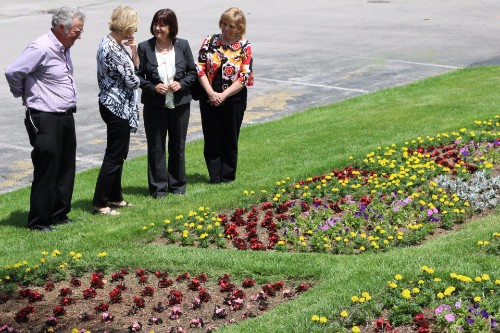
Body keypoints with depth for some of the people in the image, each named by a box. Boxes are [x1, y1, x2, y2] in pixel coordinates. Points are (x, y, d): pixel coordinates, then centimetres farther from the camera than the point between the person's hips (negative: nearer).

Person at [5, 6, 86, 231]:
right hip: (45, 120, -9)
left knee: (66, 170, 14)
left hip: (65, 117, 9)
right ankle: (38, 221, 9)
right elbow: (12, 72, -21)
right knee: (46, 172, -2)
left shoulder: (64, 48, 10)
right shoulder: (41, 48, -19)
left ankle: (60, 215, 26)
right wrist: (23, 95, -5)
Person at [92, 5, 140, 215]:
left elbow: (135, 68, 13)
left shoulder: (113, 43, 9)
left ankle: (114, 196, 29)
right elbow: (132, 80, -19)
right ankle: (100, 203, 4)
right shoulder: (112, 50, -22)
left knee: (119, 153, 18)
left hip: (117, 105, 10)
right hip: (117, 107, -10)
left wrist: (133, 51, -3)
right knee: (114, 155, -2)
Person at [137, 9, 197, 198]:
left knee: (178, 145, 13)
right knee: (156, 147, 4)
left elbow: (192, 71, 6)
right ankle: (158, 188, 15)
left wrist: (182, 84, -12)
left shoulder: (182, 46, -3)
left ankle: (177, 186, 27)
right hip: (155, 104, -2)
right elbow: (138, 75, -2)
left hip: (180, 103, 2)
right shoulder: (145, 47, -7)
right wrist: (153, 87, -17)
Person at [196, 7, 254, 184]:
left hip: (234, 98, -1)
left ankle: (227, 176, 21)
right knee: (212, 138, 5)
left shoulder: (244, 46, -4)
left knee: (230, 139, 8)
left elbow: (244, 77, -8)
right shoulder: (210, 41, 1)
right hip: (209, 98, 1)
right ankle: (215, 178, 16)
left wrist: (223, 95, -15)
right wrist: (211, 93, -13)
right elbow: (200, 68, -2)